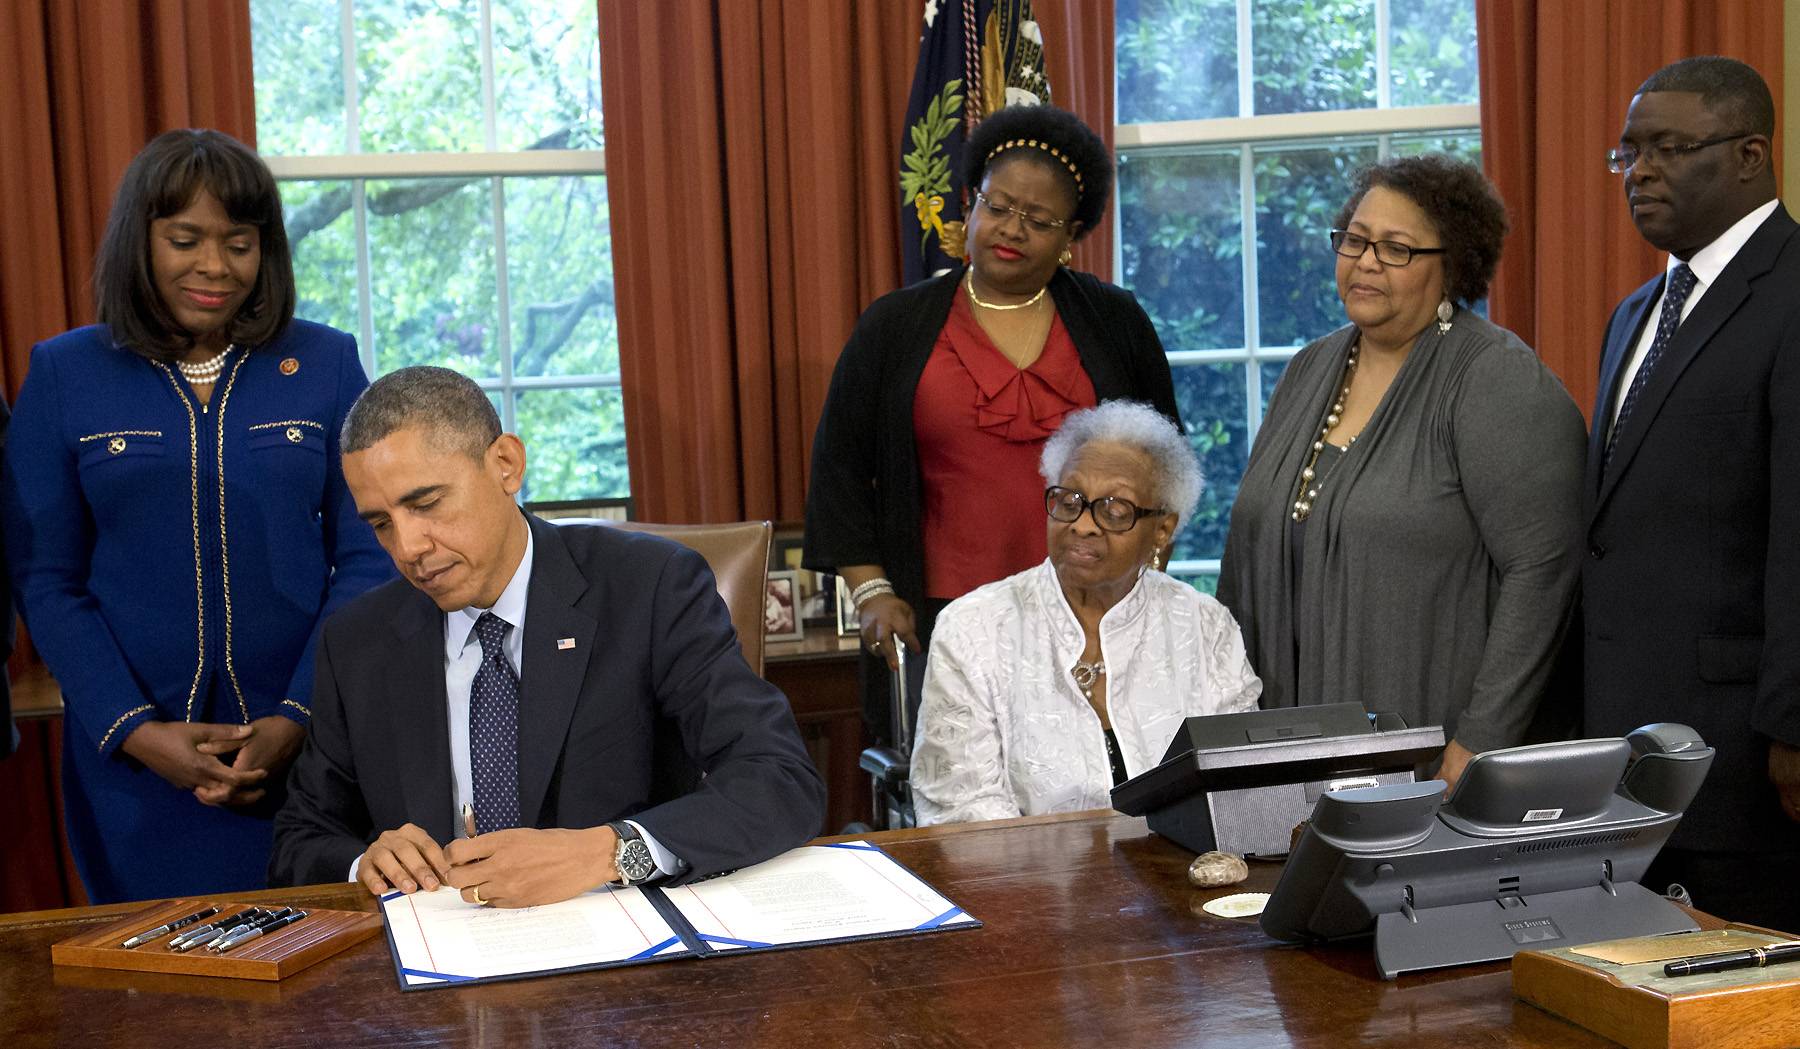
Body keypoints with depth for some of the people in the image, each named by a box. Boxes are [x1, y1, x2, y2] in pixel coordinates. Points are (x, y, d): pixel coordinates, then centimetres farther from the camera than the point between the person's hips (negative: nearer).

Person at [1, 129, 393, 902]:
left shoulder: (325, 363, 2)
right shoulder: (63, 374, 2)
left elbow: (365, 558, 0)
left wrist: (297, 719, -11)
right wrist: (135, 730, -11)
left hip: (306, 744, 0)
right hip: (133, 762, 0)